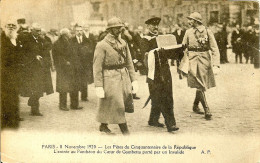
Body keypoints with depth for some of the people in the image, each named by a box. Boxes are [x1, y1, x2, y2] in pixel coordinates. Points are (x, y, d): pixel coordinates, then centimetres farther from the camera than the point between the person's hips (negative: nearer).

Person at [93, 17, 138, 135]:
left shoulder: (123, 43, 9)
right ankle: (125, 132, 7)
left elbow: (129, 63, 13)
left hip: (124, 77, 7)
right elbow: (97, 67, -11)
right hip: (110, 79, -7)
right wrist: (98, 86, -16)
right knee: (118, 107, -2)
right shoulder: (102, 45, -10)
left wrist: (133, 80, 7)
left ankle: (103, 126, 31)